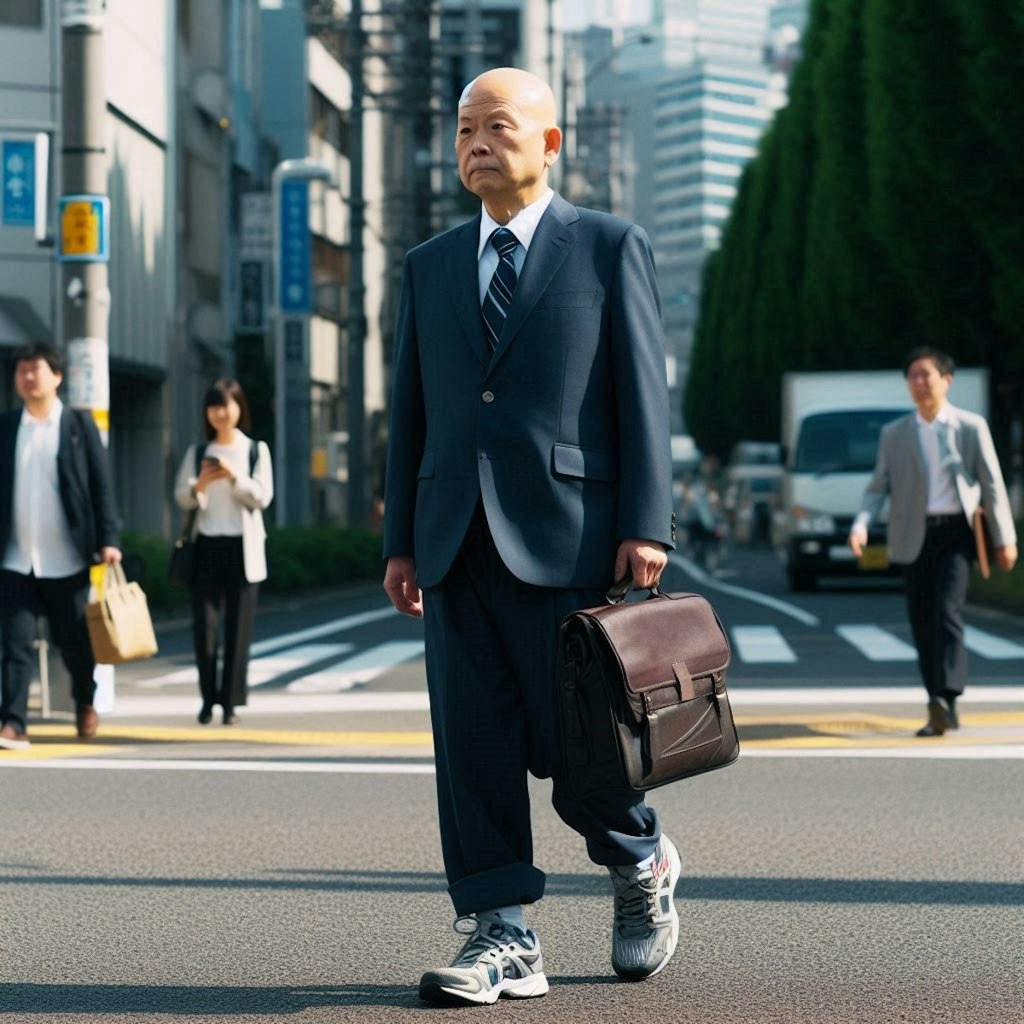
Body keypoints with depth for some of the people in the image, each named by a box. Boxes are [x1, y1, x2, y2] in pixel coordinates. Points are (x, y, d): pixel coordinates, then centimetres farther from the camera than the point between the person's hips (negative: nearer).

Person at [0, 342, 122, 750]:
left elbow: (101, 484, -1)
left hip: (66, 560, -1)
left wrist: (108, 539, -8)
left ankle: (85, 704, 36)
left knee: (74, 641, 10)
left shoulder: (79, 424, 1)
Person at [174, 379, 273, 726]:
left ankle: (231, 701, 3)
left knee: (238, 626, -2)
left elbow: (263, 496, -3)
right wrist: (200, 484, -17)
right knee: (204, 623, -5)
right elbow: (181, 497, 4)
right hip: (207, 544, 1)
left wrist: (234, 477, -17)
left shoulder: (256, 450, 6)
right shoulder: (197, 452, 11)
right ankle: (208, 698, 8)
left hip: (243, 545, -1)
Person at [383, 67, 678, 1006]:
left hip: (565, 538, -4)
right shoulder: (431, 266, 18)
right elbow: (412, 412, 17)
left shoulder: (611, 248, 5)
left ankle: (642, 864, 26)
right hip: (457, 541, 4)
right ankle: (501, 939, 3)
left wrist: (646, 525, -9)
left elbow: (642, 393, -1)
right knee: (473, 749, -1)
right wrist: (401, 540, 11)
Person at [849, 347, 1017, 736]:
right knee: (922, 621, 2)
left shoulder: (971, 427, 4)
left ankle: (946, 697, -29)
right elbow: (879, 487, 9)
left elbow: (992, 484, 4)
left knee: (947, 609, -20)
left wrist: (1005, 539, 1)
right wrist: (861, 525, -9)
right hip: (915, 537, 3)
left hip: (956, 531, -3)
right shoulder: (894, 434, 10)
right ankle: (944, 714, 9)